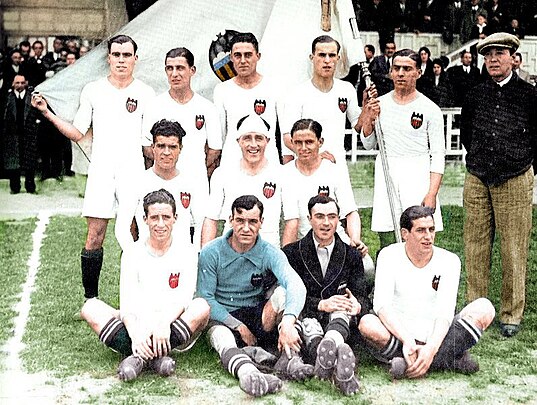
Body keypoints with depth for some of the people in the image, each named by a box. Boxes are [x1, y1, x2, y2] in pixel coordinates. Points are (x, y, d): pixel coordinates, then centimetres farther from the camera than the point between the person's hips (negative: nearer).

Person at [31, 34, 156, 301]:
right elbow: (77, 133, 8)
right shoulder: (92, 91, 8)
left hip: (134, 171, 0)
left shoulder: (145, 94, 6)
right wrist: (47, 113, -1)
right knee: (95, 236, -3)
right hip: (101, 171, 0)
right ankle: (90, 298, 6)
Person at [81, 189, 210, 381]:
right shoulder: (132, 253, 7)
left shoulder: (186, 253, 5)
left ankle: (141, 357, -33)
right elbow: (127, 303, -4)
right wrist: (135, 334, -24)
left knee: (201, 307, -30)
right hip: (138, 327, 1)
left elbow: (183, 299, -9)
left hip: (173, 329, -1)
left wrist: (164, 322, -30)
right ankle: (156, 357, -36)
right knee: (91, 307, -20)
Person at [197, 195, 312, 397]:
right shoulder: (211, 253, -5)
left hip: (257, 316, 2)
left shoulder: (270, 254, -7)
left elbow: (296, 285, -26)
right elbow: (205, 298, -8)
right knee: (221, 336, -37)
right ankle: (248, 373, -68)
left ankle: (290, 357, -41)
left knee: (282, 293, -26)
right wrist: (239, 326, -17)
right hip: (222, 318, -1)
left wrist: (288, 322, -46)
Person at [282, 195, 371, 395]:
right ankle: (337, 372, -65)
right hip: (305, 318, -1)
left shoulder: (351, 256, 15)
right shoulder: (291, 253, 8)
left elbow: (362, 297, 8)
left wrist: (358, 306, -19)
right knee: (308, 323, -36)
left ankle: (329, 345, -67)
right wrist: (321, 304, -20)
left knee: (342, 310, -33)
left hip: (340, 323, 1)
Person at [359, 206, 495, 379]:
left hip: (434, 338, 2)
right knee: (367, 324, -33)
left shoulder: (449, 260, 0)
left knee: (484, 308, -18)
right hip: (397, 338, -2)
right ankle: (448, 360, -25)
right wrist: (407, 341, -32)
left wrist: (431, 348, -30)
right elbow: (381, 304, -16)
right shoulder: (389, 256, -3)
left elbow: (445, 312, -11)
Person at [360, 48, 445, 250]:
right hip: (386, 175, 3)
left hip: (418, 176, -3)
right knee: (387, 246, 3)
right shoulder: (380, 104, 10)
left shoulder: (430, 109, 0)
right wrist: (369, 119, -4)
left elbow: (438, 155, -3)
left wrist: (432, 194, -12)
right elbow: (368, 144, 15)